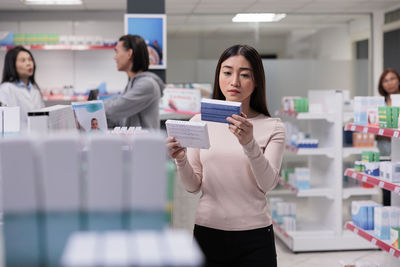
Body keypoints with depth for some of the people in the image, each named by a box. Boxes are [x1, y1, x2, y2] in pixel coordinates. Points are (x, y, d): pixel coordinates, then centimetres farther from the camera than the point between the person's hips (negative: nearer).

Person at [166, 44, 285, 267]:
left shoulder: (272, 128, -1)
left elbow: (267, 183, -12)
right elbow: (193, 186, 3)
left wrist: (249, 143, -26)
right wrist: (181, 159, -16)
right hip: (207, 232, 1)